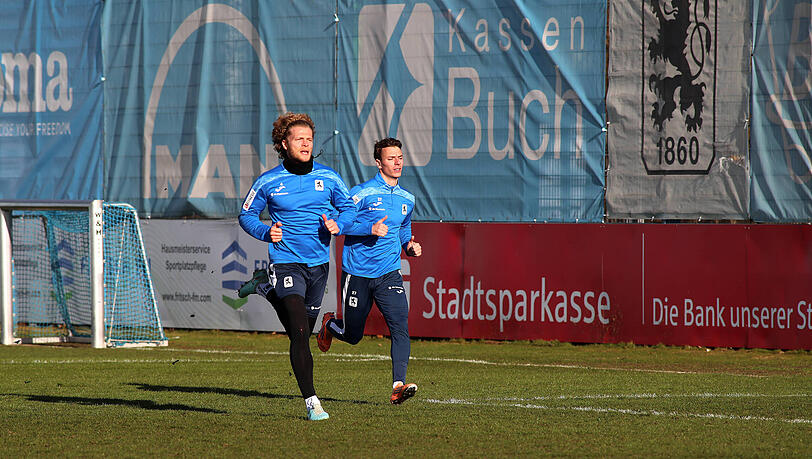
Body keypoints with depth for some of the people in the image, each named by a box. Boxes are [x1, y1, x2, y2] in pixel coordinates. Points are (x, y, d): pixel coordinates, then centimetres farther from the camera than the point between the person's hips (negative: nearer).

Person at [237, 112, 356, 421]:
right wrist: (266, 232, -12)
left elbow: (348, 207, 12)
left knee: (301, 332, 18)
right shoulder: (268, 182, -4)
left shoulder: (327, 178, 2)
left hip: (319, 263, 4)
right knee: (300, 332, -18)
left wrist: (338, 225, -10)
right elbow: (246, 214, 7)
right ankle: (311, 402, -16)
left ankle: (266, 288, 44)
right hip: (286, 262, -4)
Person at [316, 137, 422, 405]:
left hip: (389, 273, 4)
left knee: (400, 326, -19)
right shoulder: (363, 193, -9)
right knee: (352, 336, 10)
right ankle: (329, 324, 44)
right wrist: (370, 229, -23)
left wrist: (409, 247, 6)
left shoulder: (407, 199, 11)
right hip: (357, 273, -4)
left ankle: (398, 385, -23)